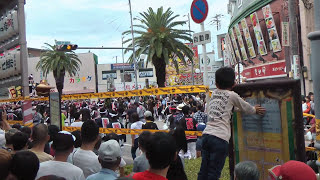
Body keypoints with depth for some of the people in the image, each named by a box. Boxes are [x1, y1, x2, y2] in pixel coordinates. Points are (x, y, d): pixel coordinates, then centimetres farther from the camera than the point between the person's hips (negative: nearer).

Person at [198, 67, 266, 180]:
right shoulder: (232, 95, 2)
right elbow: (246, 108, 16)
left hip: (206, 134, 6)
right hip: (220, 138, -6)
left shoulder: (214, 94, 18)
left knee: (203, 171, 10)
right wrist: (255, 110, 39)